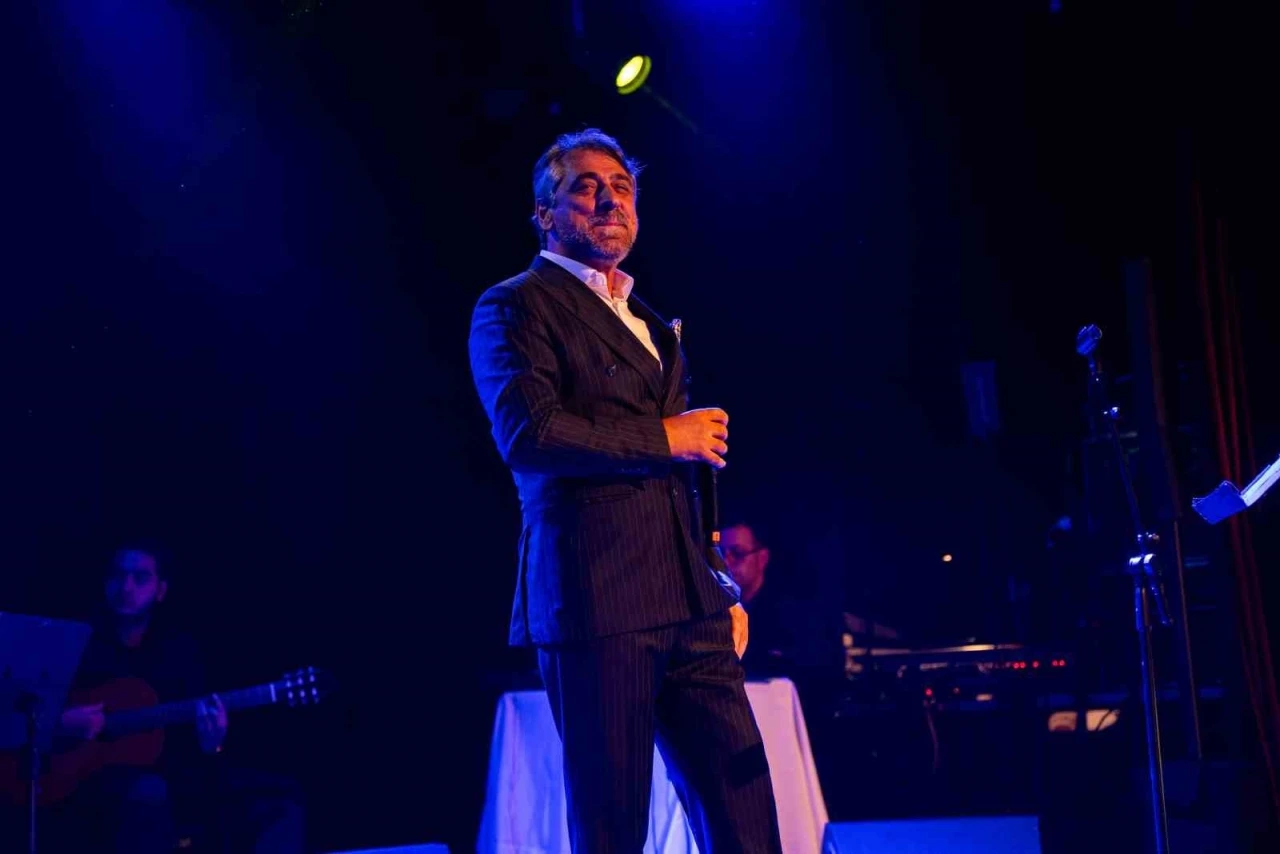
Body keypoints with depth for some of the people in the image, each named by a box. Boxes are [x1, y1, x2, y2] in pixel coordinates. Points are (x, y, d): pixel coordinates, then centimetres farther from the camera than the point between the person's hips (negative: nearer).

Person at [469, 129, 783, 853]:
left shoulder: (652, 327, 24)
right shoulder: (515, 307, 0)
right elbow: (529, 433, -17)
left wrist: (724, 591, 20)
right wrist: (665, 437, -9)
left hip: (689, 609, 7)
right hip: (597, 603, -7)